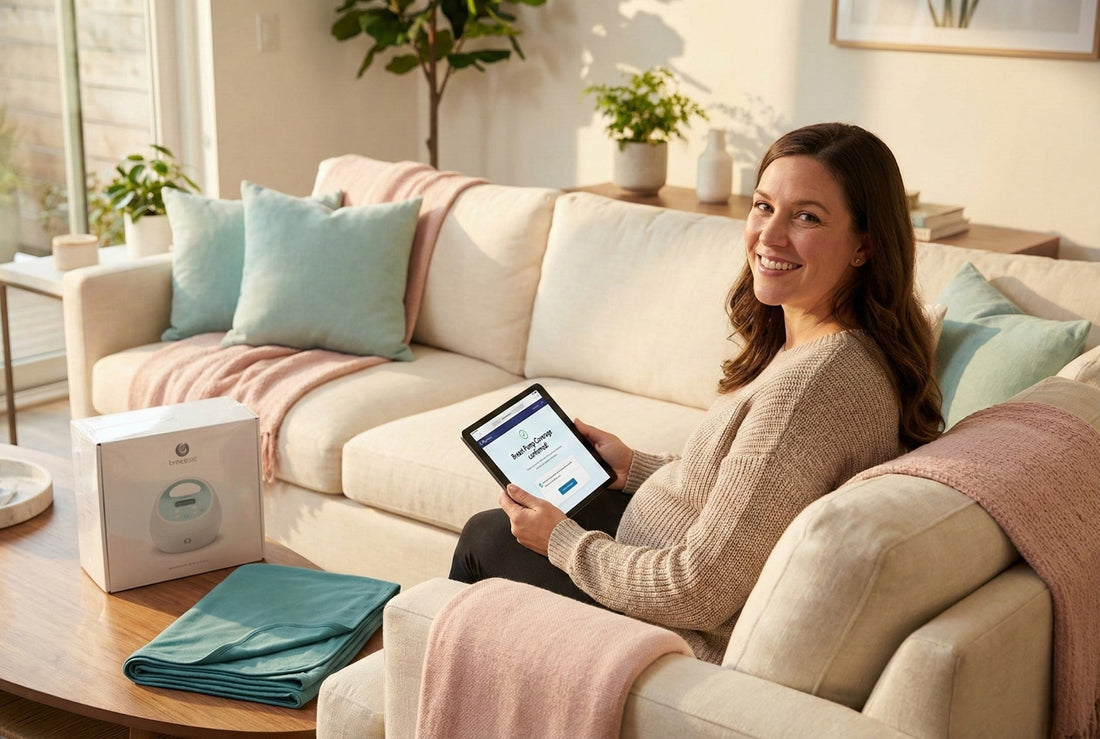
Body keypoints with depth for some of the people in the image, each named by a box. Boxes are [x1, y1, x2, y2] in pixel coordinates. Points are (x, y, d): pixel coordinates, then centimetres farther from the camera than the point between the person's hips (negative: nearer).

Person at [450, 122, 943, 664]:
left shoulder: (809, 385, -34)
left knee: (485, 536, 13)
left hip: (702, 639, -8)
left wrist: (562, 542, -16)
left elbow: (699, 590, -30)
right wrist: (635, 467, 11)